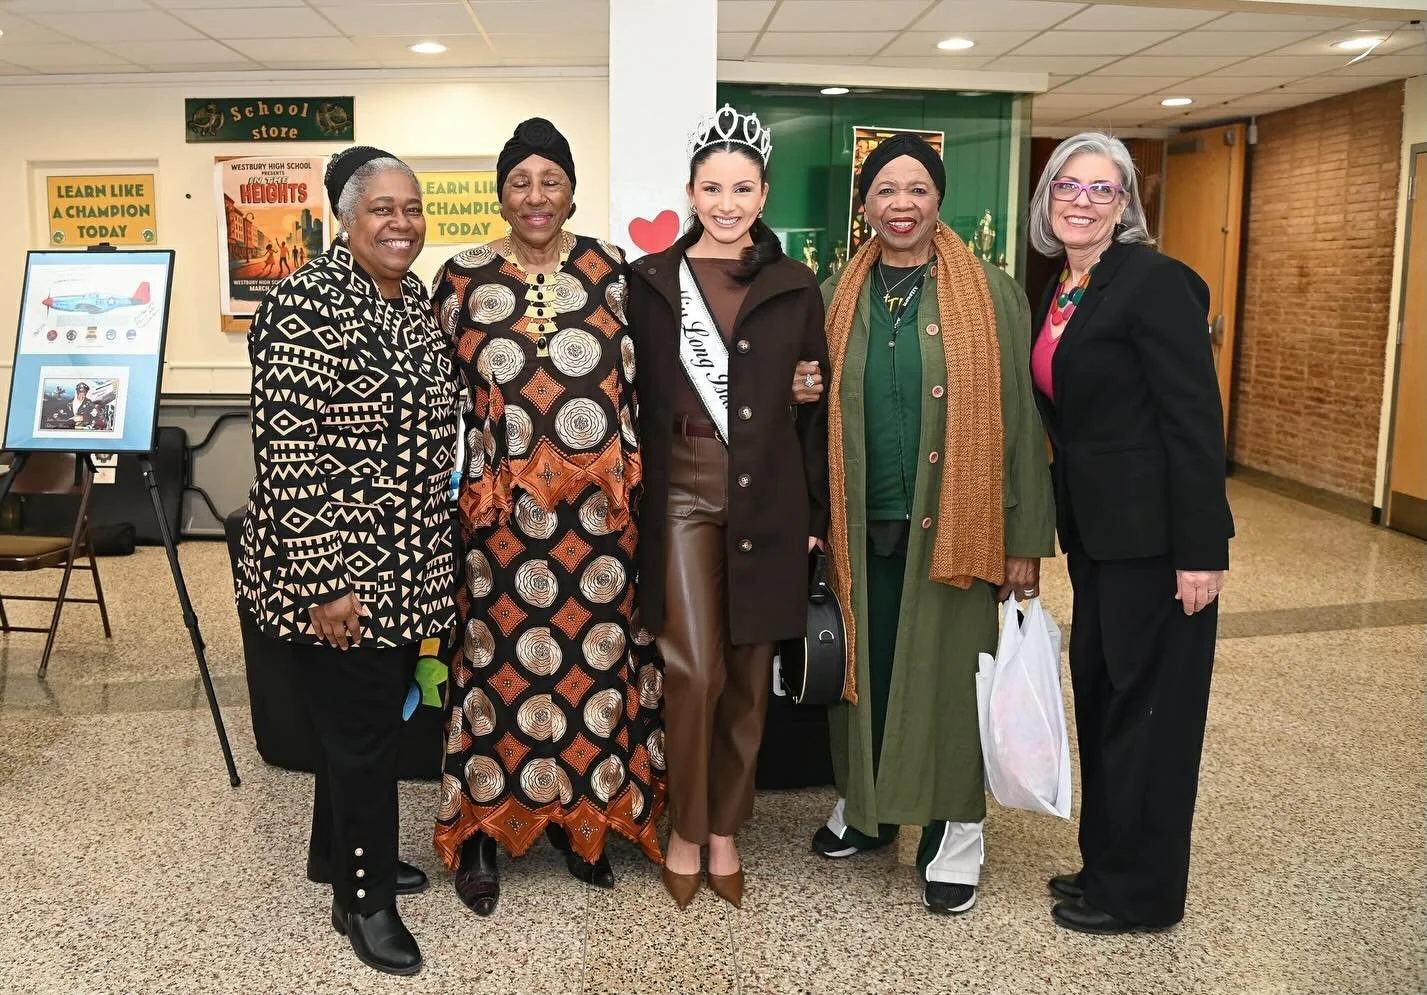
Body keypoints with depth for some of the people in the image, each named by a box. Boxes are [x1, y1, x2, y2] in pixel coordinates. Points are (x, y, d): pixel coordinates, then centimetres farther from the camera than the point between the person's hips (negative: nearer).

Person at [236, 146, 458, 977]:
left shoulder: (419, 302, 8)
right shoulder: (306, 306, -17)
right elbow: (287, 452, -20)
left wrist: (433, 556, 19)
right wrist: (322, 579, -21)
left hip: (408, 561, 8)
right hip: (339, 567, -8)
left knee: (375, 714, 20)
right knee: (363, 727, 4)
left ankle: (340, 849, 41)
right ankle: (363, 896, 23)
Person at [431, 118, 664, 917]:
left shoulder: (610, 269, 5)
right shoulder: (463, 277, 3)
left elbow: (642, 383, 7)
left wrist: (638, 485, 2)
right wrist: (458, 490, 2)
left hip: (600, 507, 1)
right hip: (503, 508, -1)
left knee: (595, 658, 9)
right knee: (501, 660, 4)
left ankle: (582, 820, 26)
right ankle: (482, 833, 20)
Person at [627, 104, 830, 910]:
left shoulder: (796, 288, 6)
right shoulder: (651, 282, 4)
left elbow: (818, 407, 7)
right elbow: (632, 398, 3)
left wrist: (817, 510, 3)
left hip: (767, 498, 2)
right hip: (680, 492, -1)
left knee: (748, 676, 8)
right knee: (694, 671, -6)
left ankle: (725, 830, 25)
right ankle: (686, 829, 16)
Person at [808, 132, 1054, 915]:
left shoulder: (991, 296, -3)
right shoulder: (837, 299, 7)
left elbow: (1019, 421, -4)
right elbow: (817, 413, 9)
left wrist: (1026, 538, -6)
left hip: (952, 526, -3)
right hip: (860, 526, 3)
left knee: (948, 671, 6)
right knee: (865, 666, 13)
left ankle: (954, 828, 24)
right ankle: (864, 802, 34)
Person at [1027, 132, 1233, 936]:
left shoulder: (1155, 281, -14)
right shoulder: (1061, 294, 10)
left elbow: (1197, 421, -18)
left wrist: (1201, 550, -20)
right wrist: (1059, 524, 11)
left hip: (1155, 535, -8)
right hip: (1097, 532, 8)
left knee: (1147, 705, 4)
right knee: (1100, 695, 16)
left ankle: (1142, 891, 20)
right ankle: (1107, 862, 33)